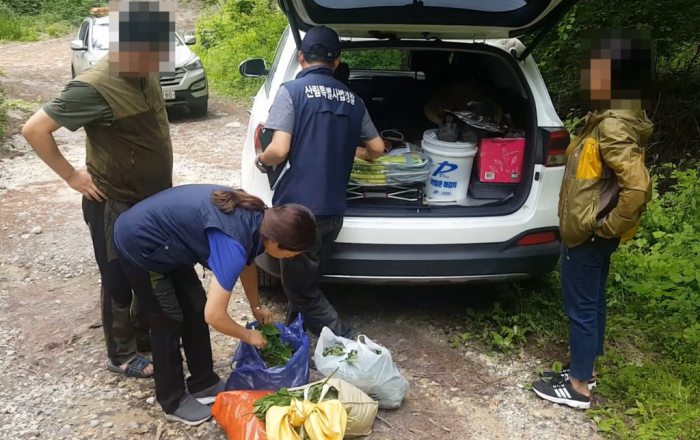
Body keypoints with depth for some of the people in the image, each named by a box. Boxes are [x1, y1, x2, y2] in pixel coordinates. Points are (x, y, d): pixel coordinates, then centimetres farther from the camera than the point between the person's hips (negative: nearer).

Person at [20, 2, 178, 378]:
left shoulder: (146, 74, -1)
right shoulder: (94, 88, -25)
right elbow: (34, 130, -21)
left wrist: (165, 180, 12)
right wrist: (72, 176, -17)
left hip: (153, 200, 8)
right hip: (115, 206, -7)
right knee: (120, 283, 9)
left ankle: (145, 336, 40)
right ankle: (122, 356, 28)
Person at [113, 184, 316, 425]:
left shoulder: (256, 217, -7)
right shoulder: (233, 244, -33)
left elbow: (247, 264, 15)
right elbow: (214, 316, -30)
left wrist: (256, 307, 21)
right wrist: (249, 336, -12)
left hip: (164, 242, 9)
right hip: (140, 243, -9)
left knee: (195, 308, 12)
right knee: (168, 321, 1)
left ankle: (204, 384, 27)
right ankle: (173, 402, 19)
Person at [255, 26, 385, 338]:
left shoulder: (292, 90, -6)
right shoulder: (351, 99, 10)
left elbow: (279, 150, -17)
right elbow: (377, 149, 16)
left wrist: (261, 161, 6)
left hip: (299, 208, -6)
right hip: (333, 211, 6)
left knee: (301, 290, 8)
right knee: (307, 283, 23)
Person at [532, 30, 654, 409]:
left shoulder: (614, 126, -24)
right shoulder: (612, 117, 8)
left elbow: (638, 186, -33)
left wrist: (608, 226, -20)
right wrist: (605, 225, 15)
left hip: (587, 235, -10)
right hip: (590, 233, 10)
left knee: (581, 308, 3)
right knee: (592, 303, 19)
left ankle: (578, 387, 18)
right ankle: (585, 370, 35)